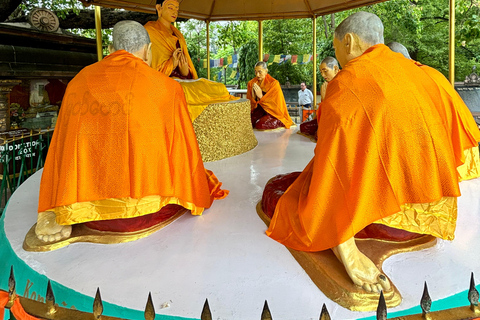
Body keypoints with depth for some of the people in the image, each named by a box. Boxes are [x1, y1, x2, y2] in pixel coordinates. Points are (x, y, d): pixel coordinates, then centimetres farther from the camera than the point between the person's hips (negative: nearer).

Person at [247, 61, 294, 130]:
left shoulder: (274, 84, -10)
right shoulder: (251, 83, 3)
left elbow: (275, 105, -13)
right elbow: (249, 105, 3)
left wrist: (261, 96, -21)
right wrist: (253, 97, -19)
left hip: (272, 114, -4)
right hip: (259, 112, 4)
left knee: (260, 125, -33)